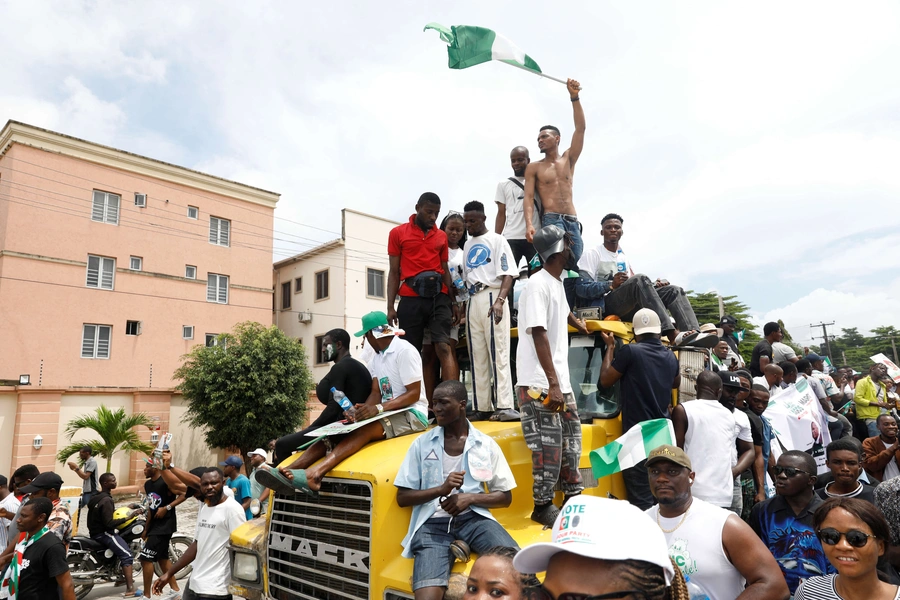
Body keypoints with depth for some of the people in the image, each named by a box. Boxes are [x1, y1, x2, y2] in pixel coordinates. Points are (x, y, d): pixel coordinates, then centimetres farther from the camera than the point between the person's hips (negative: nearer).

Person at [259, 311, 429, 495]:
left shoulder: (405, 351, -10)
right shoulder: (376, 358, 17)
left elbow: (414, 394, -17)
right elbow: (376, 392, 6)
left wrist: (379, 408, -28)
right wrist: (364, 409, -17)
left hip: (412, 414, -8)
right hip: (389, 412, 8)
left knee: (363, 430, -34)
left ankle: (315, 474, -51)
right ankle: (289, 471, -27)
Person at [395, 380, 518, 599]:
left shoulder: (486, 444, 6)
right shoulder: (422, 443, 4)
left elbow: (505, 497, 9)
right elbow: (403, 498, 4)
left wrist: (470, 497, -9)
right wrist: (441, 489, -12)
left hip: (475, 518, 1)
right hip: (433, 524, -1)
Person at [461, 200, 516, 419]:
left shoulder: (497, 240, 0)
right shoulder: (468, 245, 19)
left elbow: (508, 274, -9)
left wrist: (500, 300, -23)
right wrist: (462, 306, 16)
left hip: (492, 297, -7)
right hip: (472, 301, 7)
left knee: (498, 354, -8)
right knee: (477, 356, 6)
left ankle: (503, 405, -7)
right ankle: (482, 406, 12)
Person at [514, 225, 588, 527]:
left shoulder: (557, 283, 13)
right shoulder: (538, 284, -14)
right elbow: (539, 334, -20)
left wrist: (581, 325, 52)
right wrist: (552, 384, -22)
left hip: (560, 381, 9)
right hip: (539, 384, -9)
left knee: (571, 440, 14)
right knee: (548, 448, -5)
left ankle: (574, 496, 27)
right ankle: (543, 506, 10)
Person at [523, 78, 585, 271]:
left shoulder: (568, 159, 18)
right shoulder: (534, 168, 11)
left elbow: (580, 128, 9)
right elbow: (528, 197, -1)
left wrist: (574, 97, 1)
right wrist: (529, 224, -17)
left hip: (573, 221, 4)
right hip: (551, 219, -3)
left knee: (576, 266, -4)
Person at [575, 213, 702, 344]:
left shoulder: (624, 257, 27)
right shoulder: (592, 255, 4)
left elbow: (636, 289, 26)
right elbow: (581, 288, -9)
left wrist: (652, 285, 3)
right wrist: (611, 285, -22)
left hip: (629, 308, 7)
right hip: (607, 305, -7)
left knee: (674, 290, -9)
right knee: (640, 279, -32)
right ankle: (671, 334, -46)